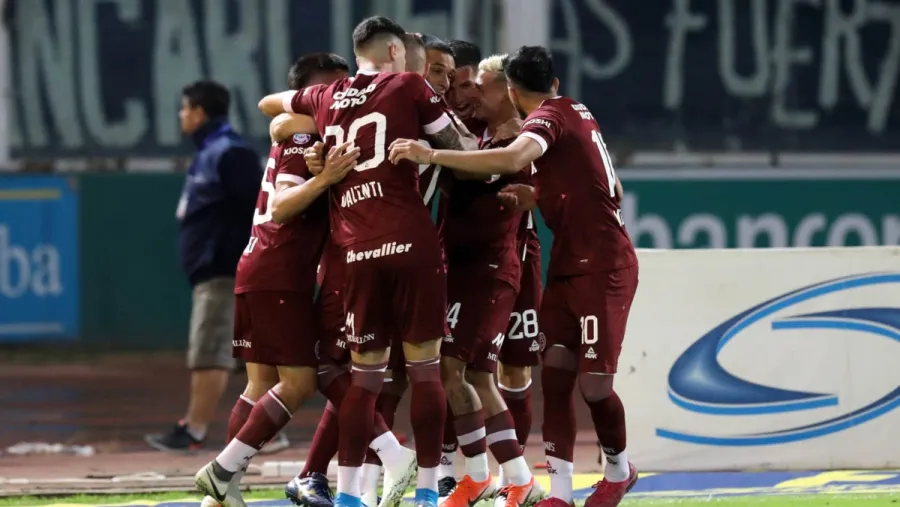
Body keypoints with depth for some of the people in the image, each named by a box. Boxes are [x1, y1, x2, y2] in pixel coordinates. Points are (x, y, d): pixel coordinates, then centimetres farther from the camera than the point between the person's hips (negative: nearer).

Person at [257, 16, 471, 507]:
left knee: (364, 374, 10)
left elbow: (267, 103, 34)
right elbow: (457, 152, 8)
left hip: (356, 252, 4)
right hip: (412, 244, -4)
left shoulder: (323, 100, 15)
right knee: (424, 367, 3)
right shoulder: (408, 86, 3)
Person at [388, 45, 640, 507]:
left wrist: (432, 156, -38)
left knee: (594, 383, -4)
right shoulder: (574, 114, 15)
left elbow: (512, 159, -35)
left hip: (603, 269, -9)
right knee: (555, 375, -1)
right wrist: (538, 196, 11)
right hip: (570, 266, 9)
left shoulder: (550, 116, -14)